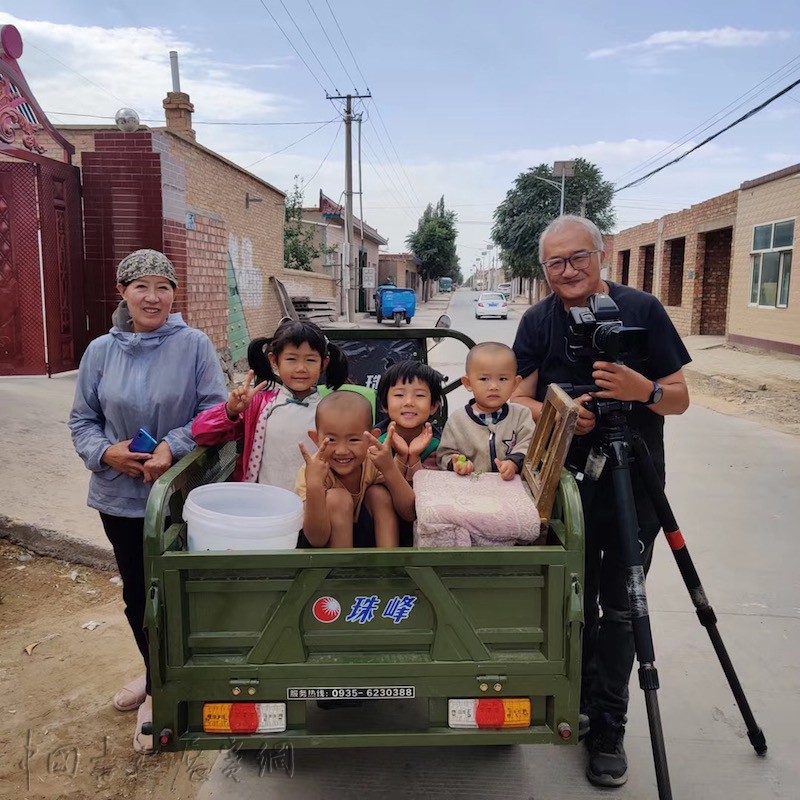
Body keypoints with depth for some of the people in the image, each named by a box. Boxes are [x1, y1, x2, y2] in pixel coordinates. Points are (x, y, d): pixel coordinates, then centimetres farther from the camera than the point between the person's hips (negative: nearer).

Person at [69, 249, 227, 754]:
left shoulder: (195, 345, -9)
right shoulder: (101, 351, 0)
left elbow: (216, 411, -9)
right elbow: (82, 420, 6)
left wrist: (172, 448, -21)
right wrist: (105, 452, -13)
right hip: (119, 496, 4)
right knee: (135, 593, 17)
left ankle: (158, 692, 29)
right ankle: (157, 673, 42)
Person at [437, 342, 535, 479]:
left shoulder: (521, 415, 5)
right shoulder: (457, 420, 5)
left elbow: (528, 446, -3)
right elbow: (445, 453, 8)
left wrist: (514, 463, -21)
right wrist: (454, 463, -13)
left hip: (512, 485, 0)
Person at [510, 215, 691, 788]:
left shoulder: (642, 310, -7)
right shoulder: (538, 322, 0)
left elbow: (680, 399, -5)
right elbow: (522, 399, 0)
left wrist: (643, 389, -26)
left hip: (635, 487, -2)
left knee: (619, 608, 5)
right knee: (576, 602, 14)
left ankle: (608, 729, 19)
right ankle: (581, 701, 35)